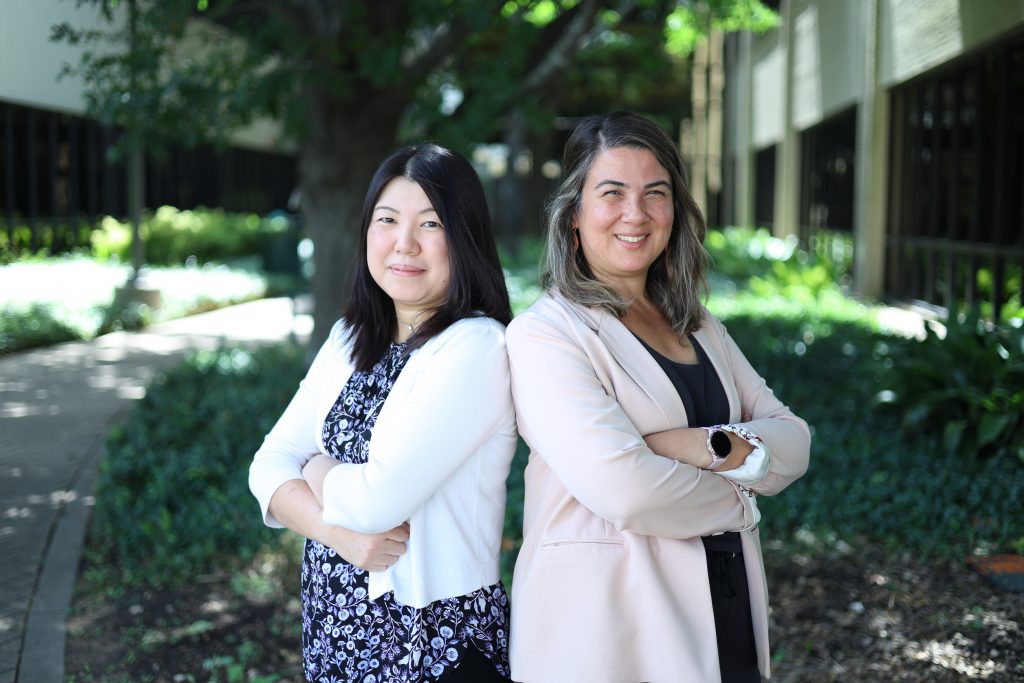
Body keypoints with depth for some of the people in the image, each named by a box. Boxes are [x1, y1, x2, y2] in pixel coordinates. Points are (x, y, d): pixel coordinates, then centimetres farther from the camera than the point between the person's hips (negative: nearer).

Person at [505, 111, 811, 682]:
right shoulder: (543, 334, -13)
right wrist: (736, 496, -8)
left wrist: (709, 445, -17)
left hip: (730, 620, 7)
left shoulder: (698, 328, 11)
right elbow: (624, 489, -24)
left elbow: (794, 442, 2)